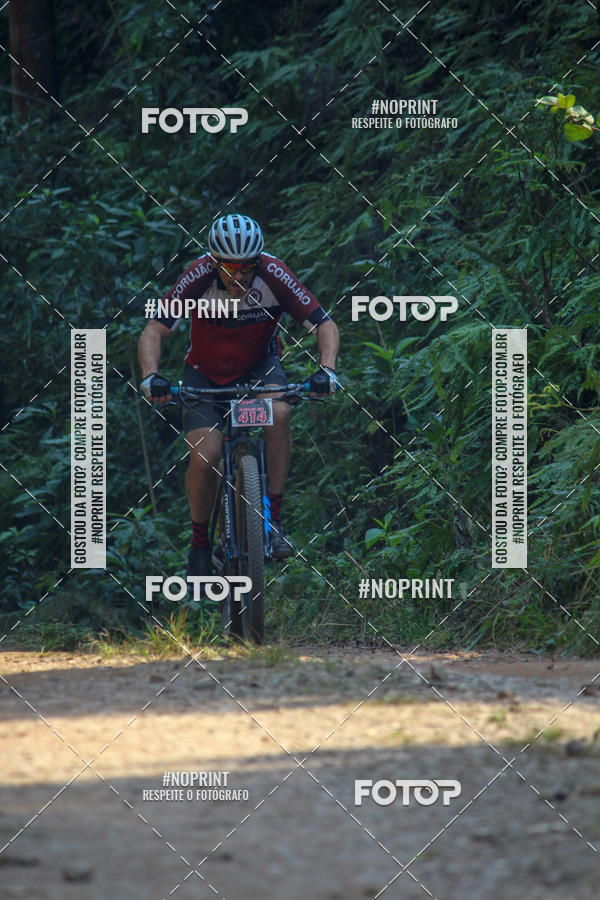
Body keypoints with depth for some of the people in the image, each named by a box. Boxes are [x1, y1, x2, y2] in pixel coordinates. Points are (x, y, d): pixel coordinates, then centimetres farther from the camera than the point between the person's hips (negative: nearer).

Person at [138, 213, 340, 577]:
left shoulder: (273, 275, -26)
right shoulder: (199, 278, -27)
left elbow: (325, 324, -20)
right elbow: (154, 332, -24)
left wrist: (326, 370, -38)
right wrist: (151, 376, -42)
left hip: (259, 365, 0)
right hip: (207, 373, 0)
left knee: (279, 412, -33)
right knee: (204, 458, -21)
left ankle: (275, 517, -20)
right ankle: (200, 541, 5)